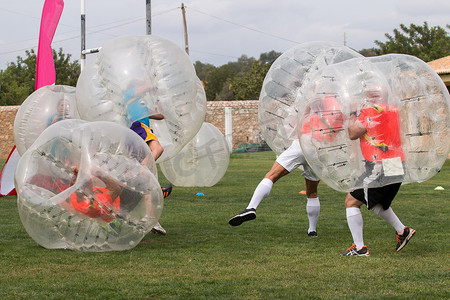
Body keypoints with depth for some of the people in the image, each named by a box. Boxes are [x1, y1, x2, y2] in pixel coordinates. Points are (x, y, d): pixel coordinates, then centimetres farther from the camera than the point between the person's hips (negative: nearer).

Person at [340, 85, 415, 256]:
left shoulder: (371, 110, -9)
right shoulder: (394, 111, 13)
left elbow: (353, 134, -8)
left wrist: (352, 114, 7)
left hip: (380, 169, -8)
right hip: (398, 168, 9)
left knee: (351, 202, -1)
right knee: (375, 203, 29)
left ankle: (359, 247, -6)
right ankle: (402, 231, 24)